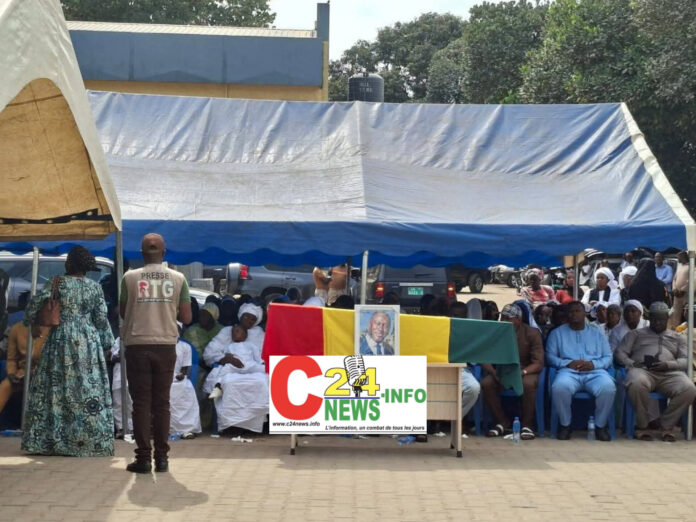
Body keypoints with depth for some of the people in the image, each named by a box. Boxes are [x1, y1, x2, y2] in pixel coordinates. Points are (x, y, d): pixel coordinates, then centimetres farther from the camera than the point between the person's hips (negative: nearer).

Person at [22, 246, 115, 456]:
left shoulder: (57, 283, -3)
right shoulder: (95, 287, 1)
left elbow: (35, 304, -2)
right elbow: (101, 319, 1)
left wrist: (29, 322, 18)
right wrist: (107, 342, 11)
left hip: (60, 341, 0)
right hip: (88, 343, 1)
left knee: (57, 388, 4)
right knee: (89, 390, 2)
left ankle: (47, 440, 6)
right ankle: (91, 441, 2)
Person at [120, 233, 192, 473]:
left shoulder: (130, 278, -1)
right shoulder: (178, 279, 1)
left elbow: (123, 312, 9)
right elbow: (186, 318, 2)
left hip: (137, 345, -1)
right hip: (166, 346, 1)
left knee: (141, 402, 3)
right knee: (162, 403, 9)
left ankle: (143, 458, 2)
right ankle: (162, 458, 9)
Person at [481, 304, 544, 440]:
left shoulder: (531, 333, -8)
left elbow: (538, 363, -14)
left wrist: (522, 372, -33)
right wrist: (494, 372, -25)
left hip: (526, 372, -3)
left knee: (528, 384, -37)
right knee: (486, 383, -28)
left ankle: (526, 424, -18)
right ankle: (503, 422, -10)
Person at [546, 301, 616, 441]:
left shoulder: (597, 333, 24)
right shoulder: (557, 333, 21)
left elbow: (608, 357, 15)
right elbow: (550, 356, 8)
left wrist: (593, 364, -6)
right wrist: (567, 363, -10)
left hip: (594, 372, 1)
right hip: (569, 371, -1)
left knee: (608, 388, -34)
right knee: (559, 387, -37)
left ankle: (600, 425, -12)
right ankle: (565, 425, -14)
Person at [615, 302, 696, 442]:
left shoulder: (677, 337, 29)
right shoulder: (636, 334, 26)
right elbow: (620, 353, 15)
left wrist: (669, 364, -6)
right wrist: (631, 363, -8)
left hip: (669, 373, 2)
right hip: (642, 370, -2)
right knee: (637, 384, -41)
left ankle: (666, 425, -12)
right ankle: (642, 426, -19)